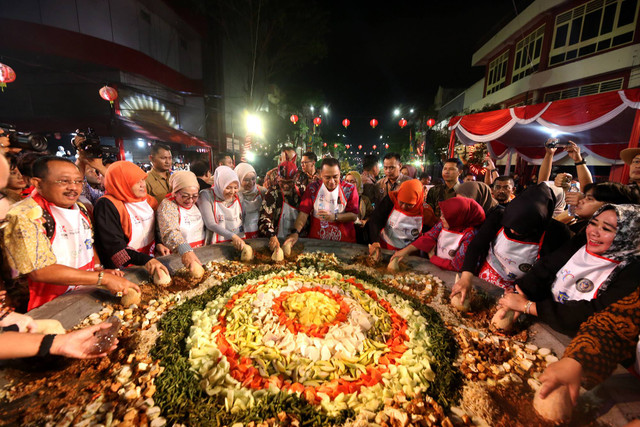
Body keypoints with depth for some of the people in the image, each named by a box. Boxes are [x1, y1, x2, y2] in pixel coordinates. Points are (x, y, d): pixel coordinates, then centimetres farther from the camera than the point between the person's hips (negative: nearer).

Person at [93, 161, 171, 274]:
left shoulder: (148, 200, 10)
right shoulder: (106, 205, -10)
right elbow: (114, 246, -18)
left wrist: (158, 244, 0)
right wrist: (145, 260, -30)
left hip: (153, 259, 6)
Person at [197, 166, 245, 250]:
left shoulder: (238, 196, 5)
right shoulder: (207, 195, -6)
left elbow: (243, 220, 8)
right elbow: (210, 224, -13)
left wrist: (238, 239, -6)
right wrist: (233, 236, -21)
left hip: (239, 241, 2)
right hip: (216, 245, -2)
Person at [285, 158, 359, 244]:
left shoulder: (349, 189, -2)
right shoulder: (312, 188, -1)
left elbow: (354, 216, -3)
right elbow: (304, 212, -7)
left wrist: (334, 217, -19)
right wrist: (295, 232, -22)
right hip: (316, 241, 2)